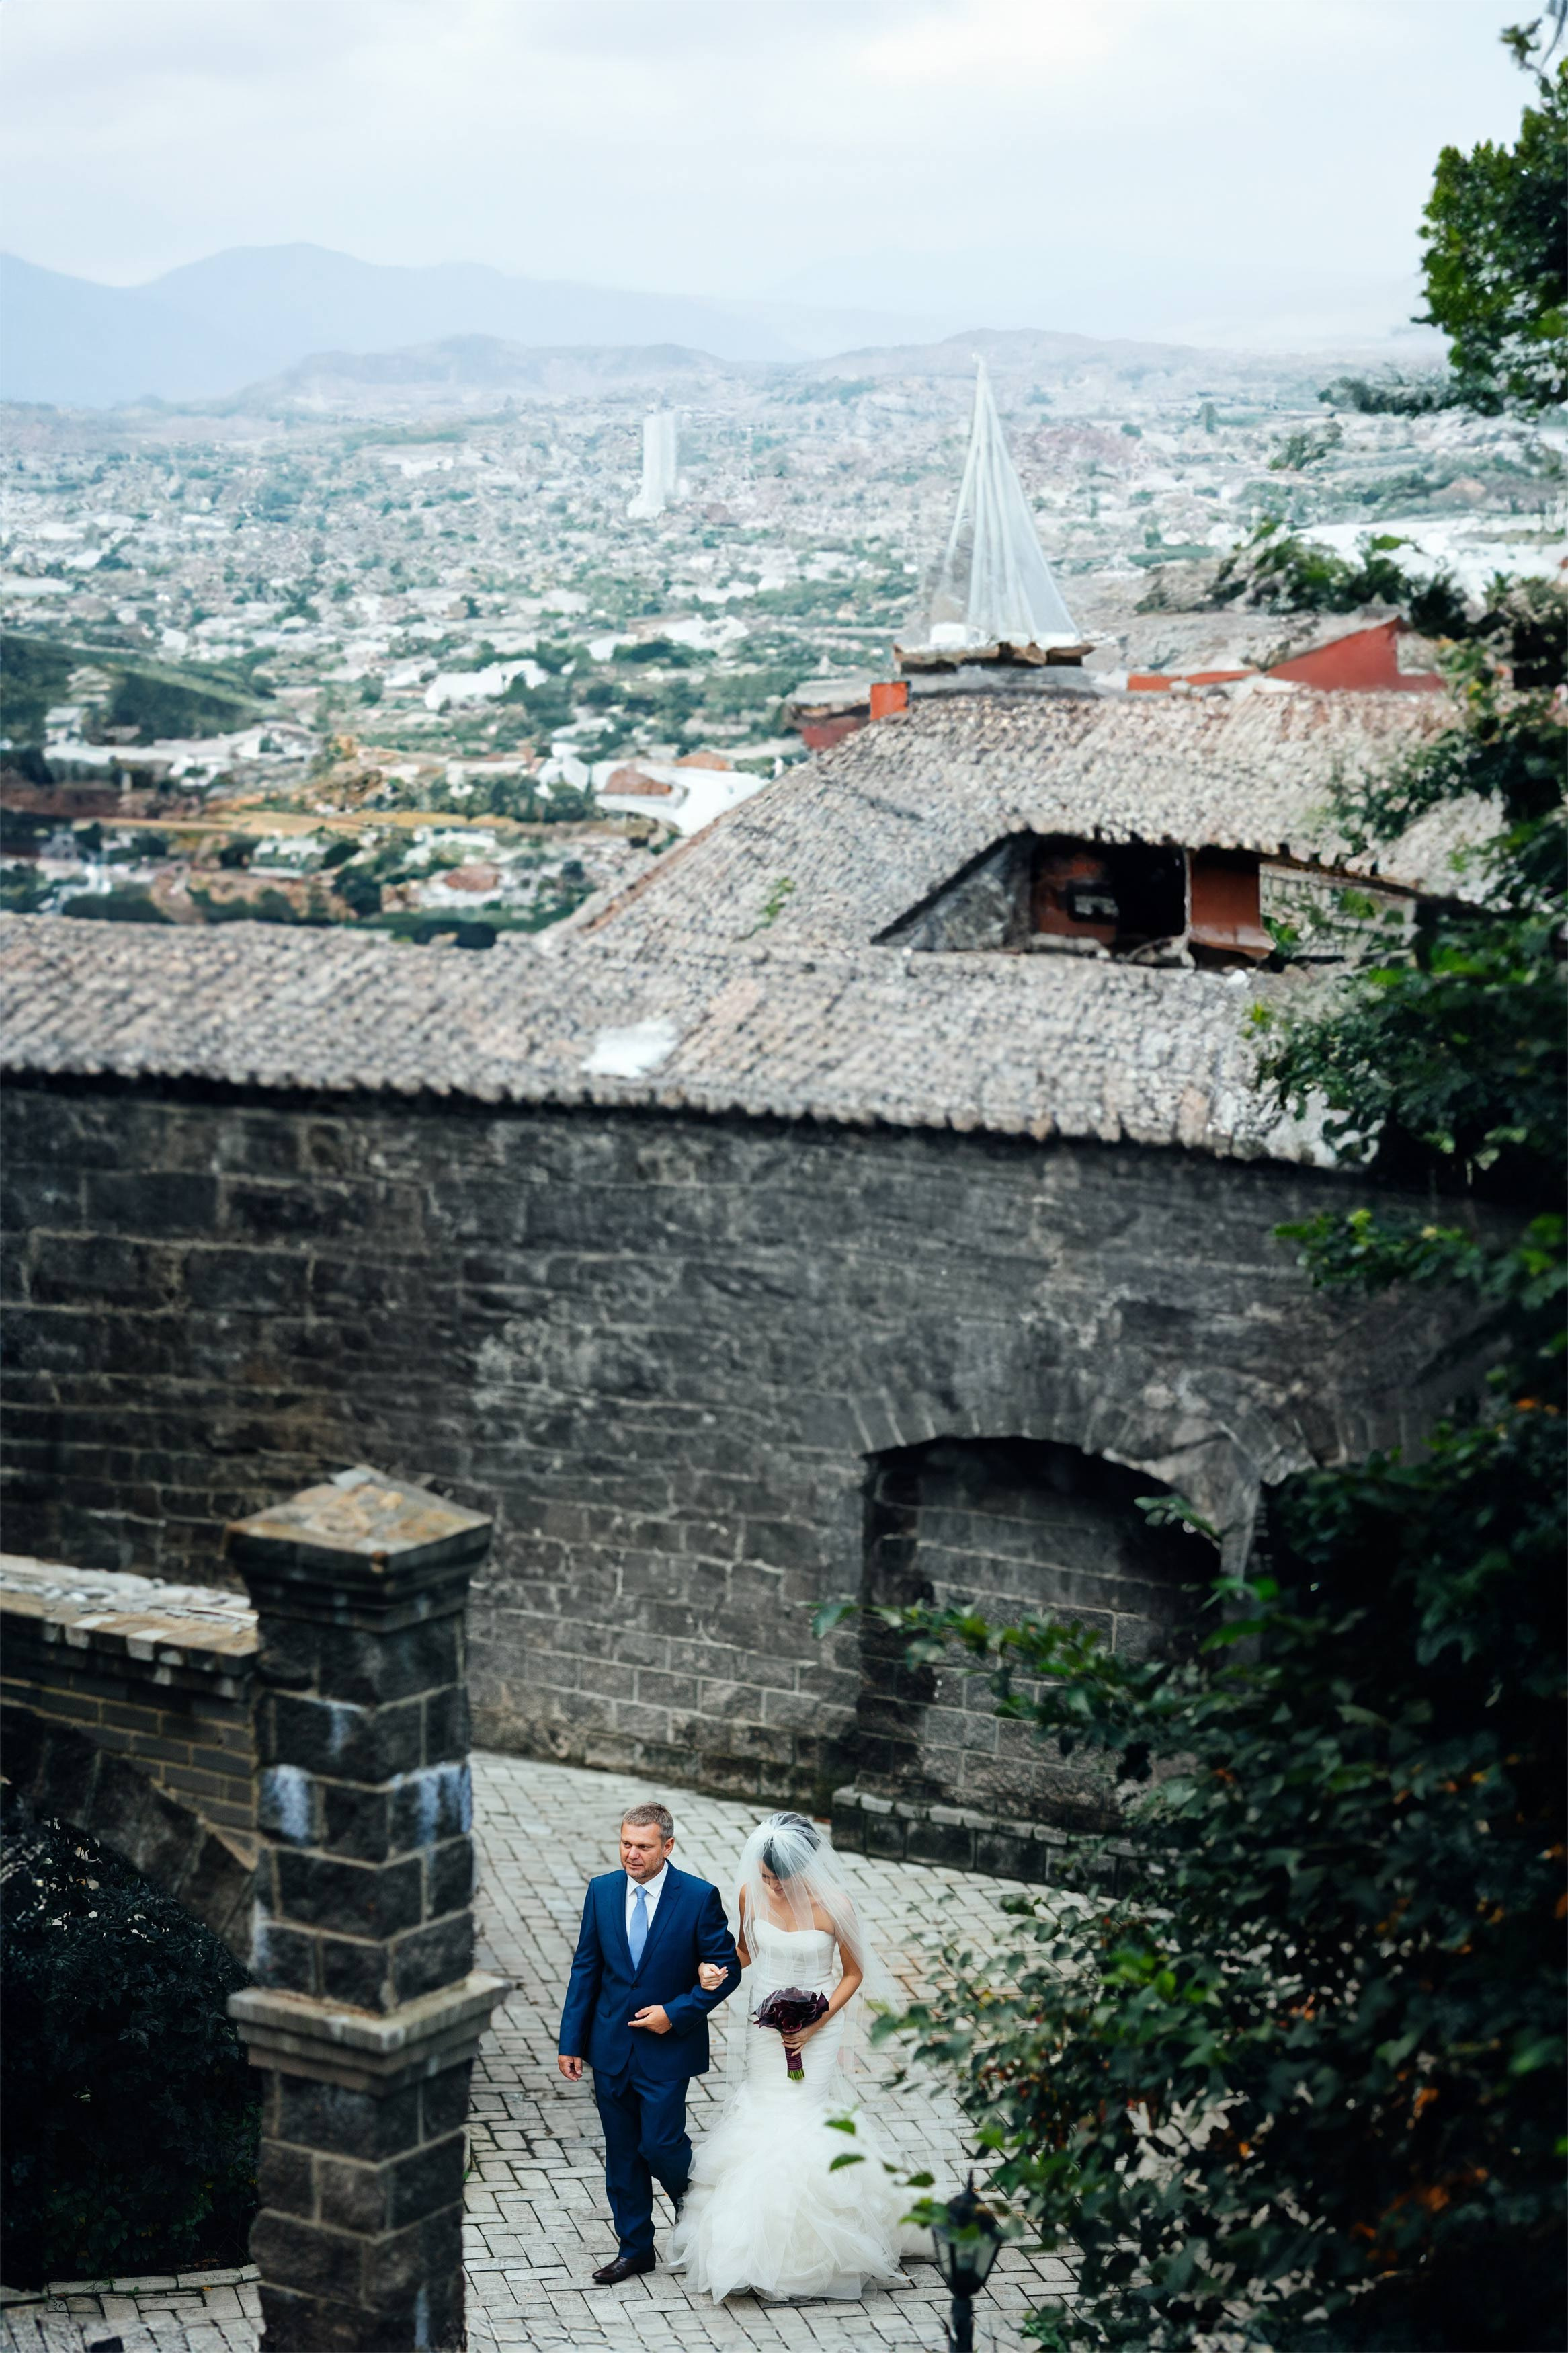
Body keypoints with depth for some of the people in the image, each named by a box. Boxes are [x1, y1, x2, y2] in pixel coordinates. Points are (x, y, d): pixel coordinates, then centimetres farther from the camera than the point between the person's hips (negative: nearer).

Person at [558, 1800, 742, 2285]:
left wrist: (676, 2012, -15)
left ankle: (693, 2199, 27)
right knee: (622, 2153, 10)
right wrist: (571, 2041, 2)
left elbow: (727, 1969, -6)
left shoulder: (699, 1897, -11)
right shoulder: (602, 1891, 0)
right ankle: (634, 2248, 23)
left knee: (660, 2145, -6)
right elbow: (585, 1968, 5)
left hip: (667, 2046, -4)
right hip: (611, 2045, 4)